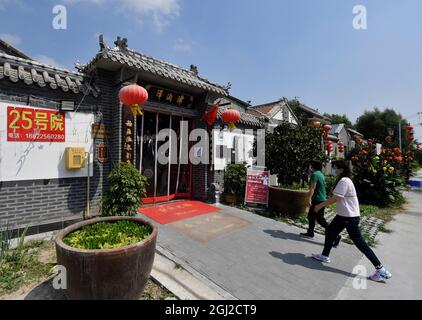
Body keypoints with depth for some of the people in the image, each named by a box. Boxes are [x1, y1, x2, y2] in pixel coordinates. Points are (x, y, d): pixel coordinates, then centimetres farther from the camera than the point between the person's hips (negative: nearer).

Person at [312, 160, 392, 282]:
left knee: (360, 243, -1)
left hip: (350, 217, -10)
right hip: (343, 215, 10)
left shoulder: (343, 181, -20)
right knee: (330, 232, 16)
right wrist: (323, 205, 9)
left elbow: (335, 199, -22)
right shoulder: (344, 180, 11)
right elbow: (337, 199, 13)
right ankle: (325, 256, 28)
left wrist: (320, 205, -12)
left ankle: (381, 270, 12)